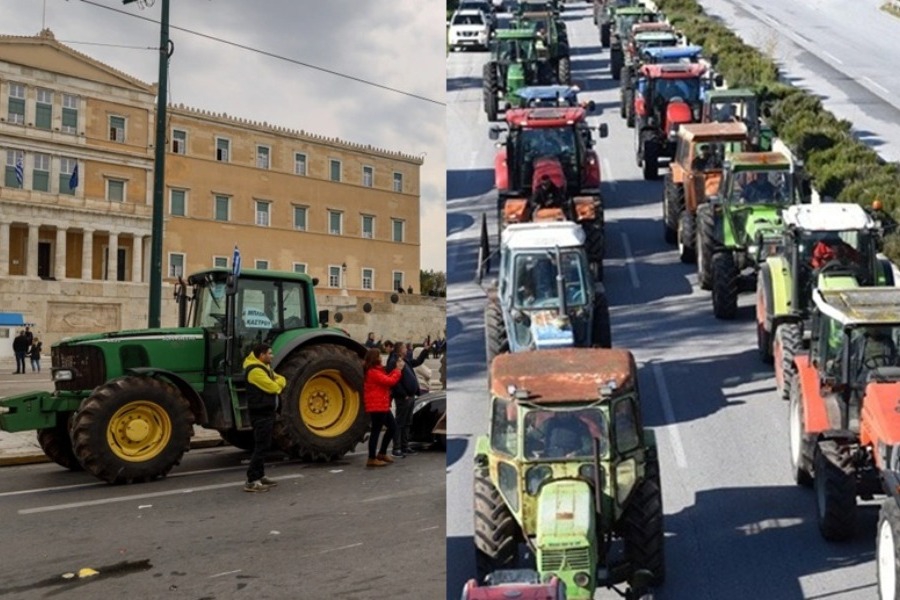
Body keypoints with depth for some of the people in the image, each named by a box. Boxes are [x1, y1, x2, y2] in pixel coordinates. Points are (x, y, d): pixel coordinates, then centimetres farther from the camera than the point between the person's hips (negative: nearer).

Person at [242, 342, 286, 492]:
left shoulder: (265, 367, 16)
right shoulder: (255, 370, -18)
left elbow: (282, 380, 12)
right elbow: (273, 387, -21)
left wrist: (277, 382, -10)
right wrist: (278, 383, 1)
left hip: (267, 412, 11)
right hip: (261, 413, -11)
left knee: (264, 445, 15)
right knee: (261, 446, -12)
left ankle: (260, 476, 23)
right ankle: (251, 481, -13)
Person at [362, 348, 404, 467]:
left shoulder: (377, 370, 18)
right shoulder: (373, 372, -16)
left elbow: (387, 379, 13)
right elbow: (390, 381, -19)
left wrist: (397, 369, 5)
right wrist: (398, 370, -7)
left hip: (382, 406, 11)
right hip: (377, 406, -11)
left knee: (392, 427, 15)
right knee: (376, 430, -6)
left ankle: (382, 454, 23)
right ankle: (372, 459, -1)